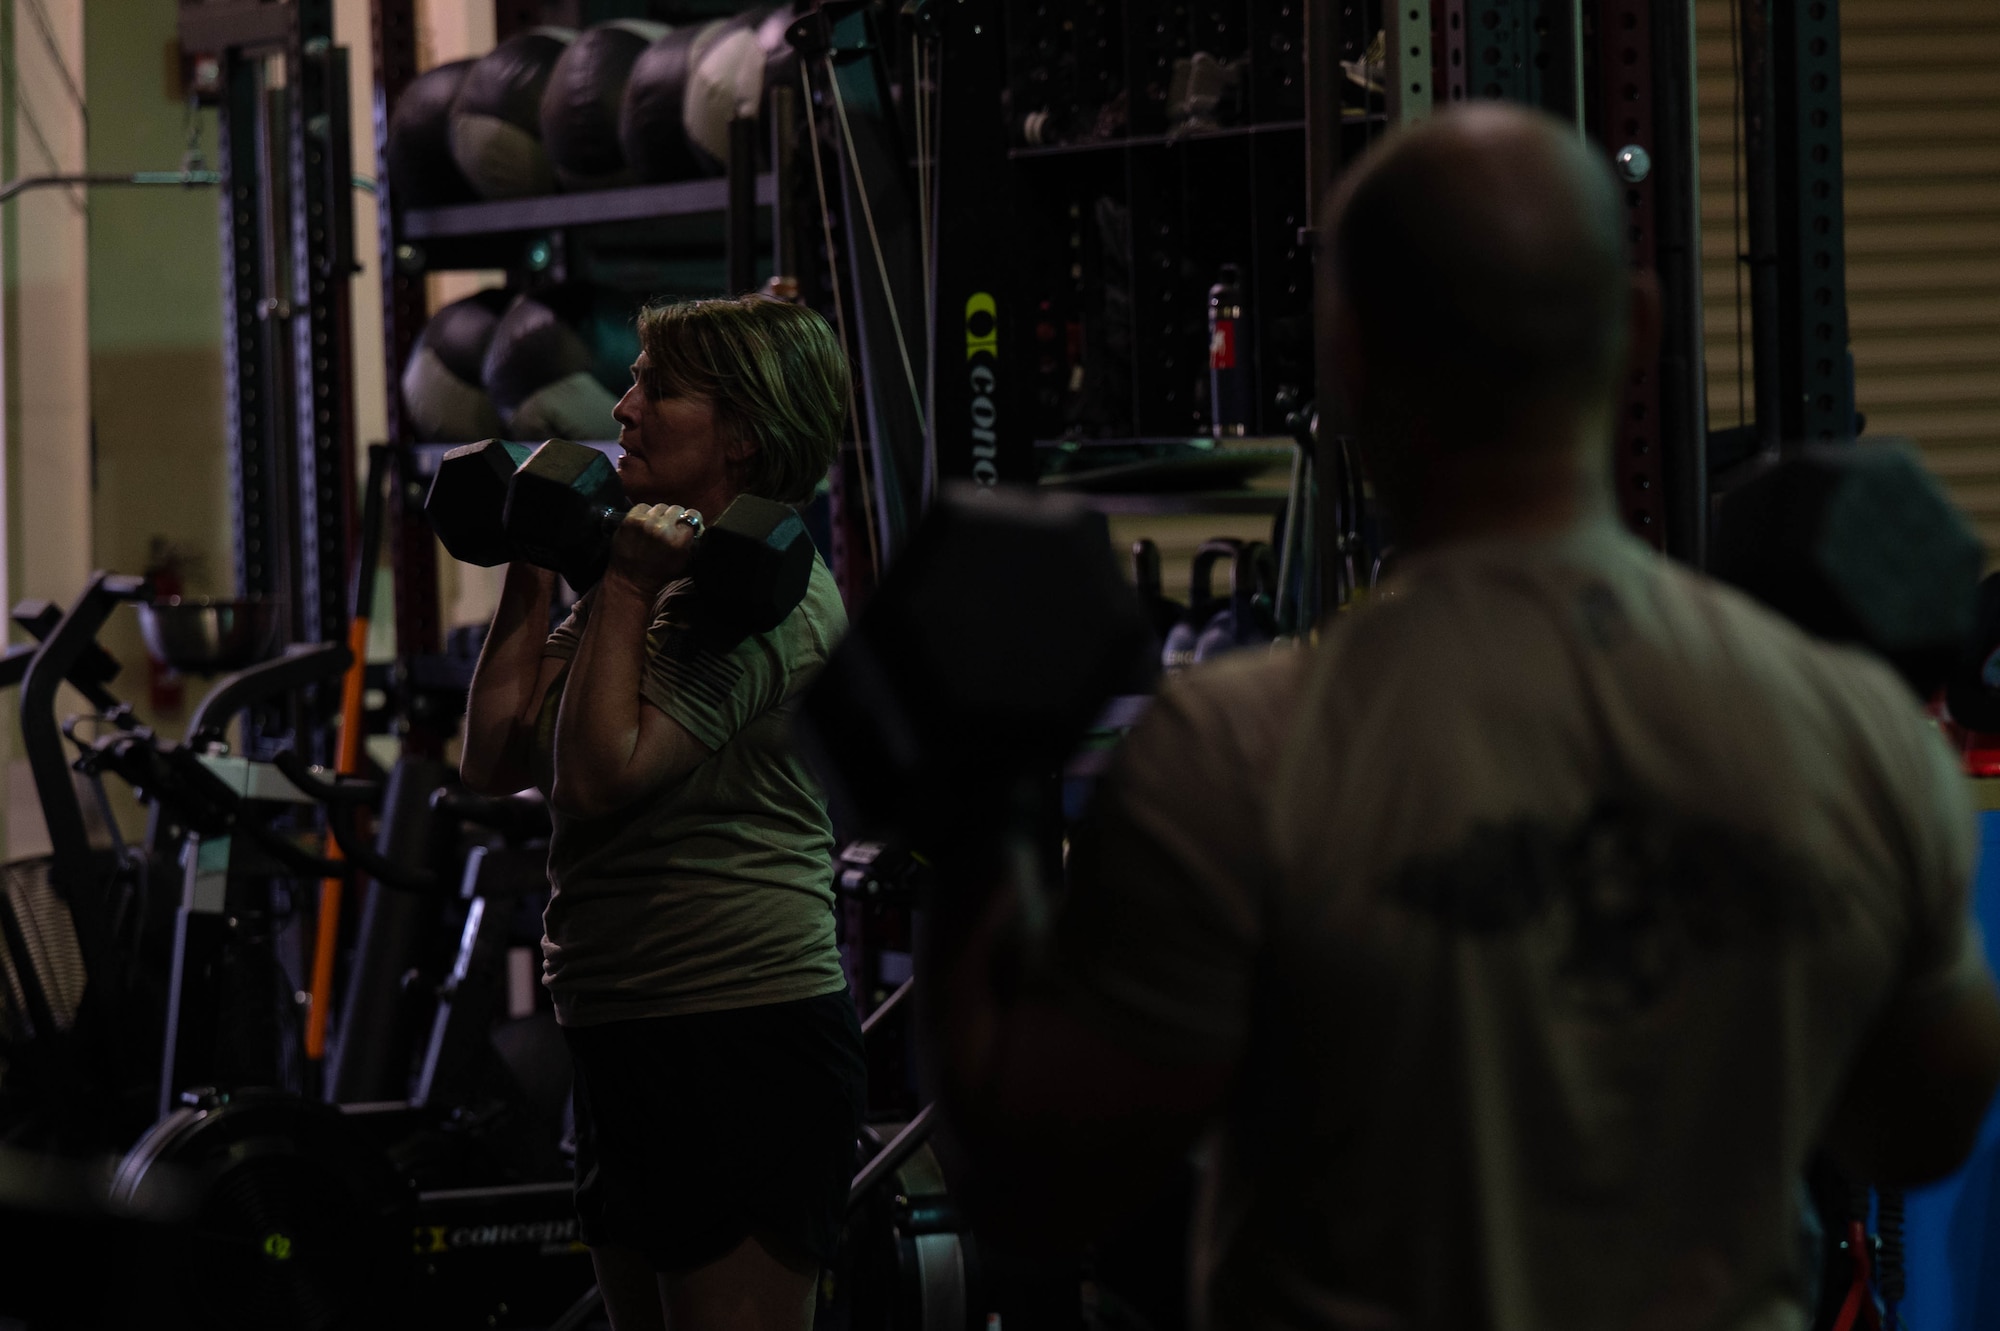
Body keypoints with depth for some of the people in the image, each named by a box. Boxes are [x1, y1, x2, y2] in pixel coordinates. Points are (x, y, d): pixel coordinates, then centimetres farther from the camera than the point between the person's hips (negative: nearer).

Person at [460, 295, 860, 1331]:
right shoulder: (661, 567, 16)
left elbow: (599, 776, -22)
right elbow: (495, 759, 12)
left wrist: (626, 588, -17)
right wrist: (532, 573, 10)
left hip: (742, 1032, -10)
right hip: (626, 1031, 10)